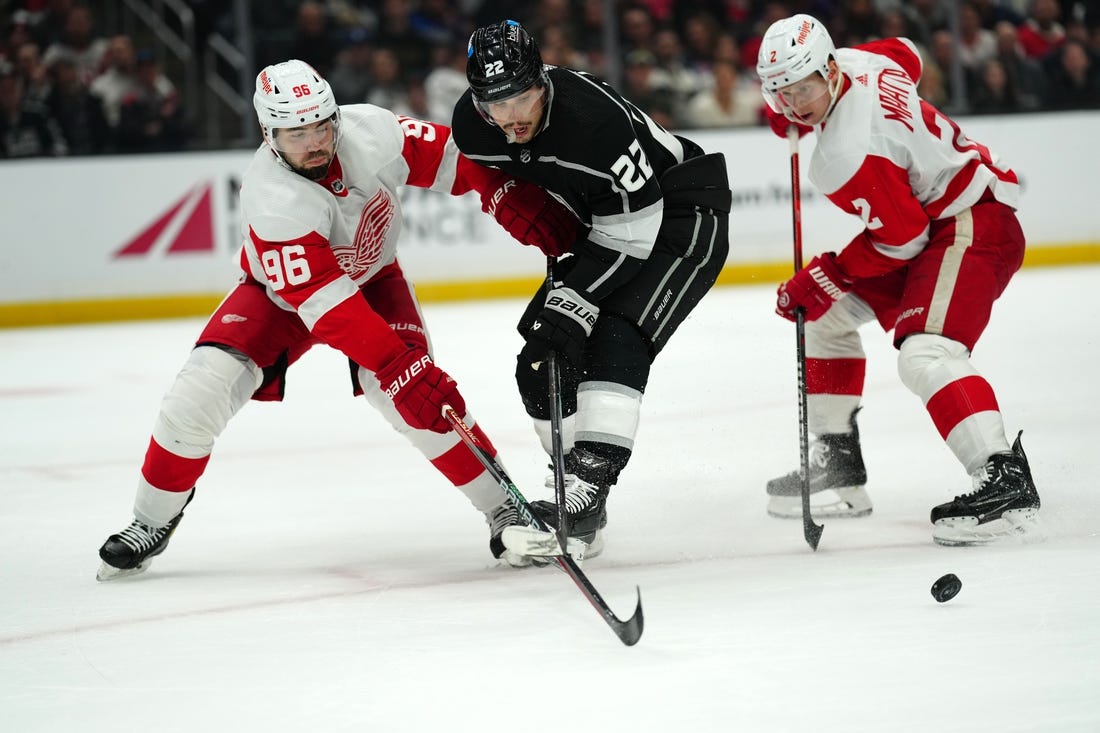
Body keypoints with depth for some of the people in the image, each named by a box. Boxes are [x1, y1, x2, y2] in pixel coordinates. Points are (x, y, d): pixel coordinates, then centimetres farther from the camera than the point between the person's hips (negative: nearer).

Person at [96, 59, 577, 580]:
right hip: (281, 292, -2)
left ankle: (504, 508, -9)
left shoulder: (369, 132, -29)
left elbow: (455, 161, -14)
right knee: (204, 385, -18)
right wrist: (401, 367, -48)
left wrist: (529, 212, -24)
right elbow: (327, 304, -41)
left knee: (413, 396, -23)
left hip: (371, 277, 2)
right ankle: (152, 523, 2)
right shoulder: (273, 199, -37)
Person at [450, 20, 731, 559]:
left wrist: (573, 302, -32)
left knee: (616, 341, -26)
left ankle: (586, 492, -33)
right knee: (538, 365, 0)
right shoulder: (471, 128, -14)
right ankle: (573, 484, 13)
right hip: (607, 224, 8)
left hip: (683, 215, -8)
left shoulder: (595, 118, -36)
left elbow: (631, 232, -30)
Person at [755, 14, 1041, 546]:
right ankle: (838, 468, 23)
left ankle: (1006, 482, -39)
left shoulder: (848, 153, -29)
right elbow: (905, 55, 22)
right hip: (931, 214, 12)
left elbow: (901, 238, -23)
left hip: (974, 225, -12)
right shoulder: (855, 61, -3)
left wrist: (826, 277, -10)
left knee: (925, 353, -31)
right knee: (826, 315, 17)